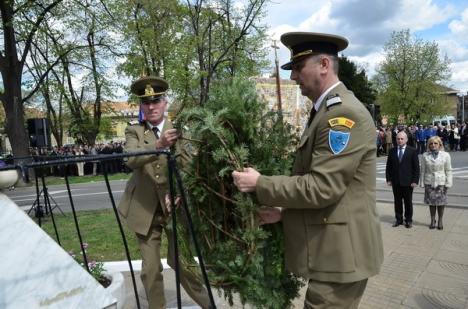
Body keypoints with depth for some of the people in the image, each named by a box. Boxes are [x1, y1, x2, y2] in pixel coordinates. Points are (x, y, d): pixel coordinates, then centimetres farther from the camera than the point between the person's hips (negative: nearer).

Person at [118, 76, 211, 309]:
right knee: (150, 269, 9)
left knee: (179, 260, 8)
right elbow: (131, 159, -21)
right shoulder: (133, 131, -1)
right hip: (145, 208, 1)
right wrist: (159, 145, -38)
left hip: (175, 206, -1)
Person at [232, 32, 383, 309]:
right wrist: (285, 211, 6)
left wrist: (260, 184, -15)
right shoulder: (326, 110, 13)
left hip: (340, 252, -9)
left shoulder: (345, 113, -19)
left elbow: (321, 187, -24)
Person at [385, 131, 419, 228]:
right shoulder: (392, 151, 4)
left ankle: (408, 220, 22)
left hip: (407, 182, -2)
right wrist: (388, 179, 0)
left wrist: (415, 181, -9)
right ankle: (398, 219, 21)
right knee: (397, 201, 10)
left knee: (408, 202, 9)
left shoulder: (412, 151, -2)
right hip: (395, 182, 2)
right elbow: (388, 166, 7)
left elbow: (416, 167, -4)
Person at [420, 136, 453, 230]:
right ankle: (432, 220, 23)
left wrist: (448, 183, -4)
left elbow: (448, 170, 0)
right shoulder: (425, 155, -1)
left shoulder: (445, 155, -3)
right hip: (429, 182, 1)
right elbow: (423, 170, 3)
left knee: (441, 202, 6)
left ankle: (440, 221, 23)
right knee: (431, 202, 8)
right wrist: (422, 183, 1)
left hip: (441, 182, -1)